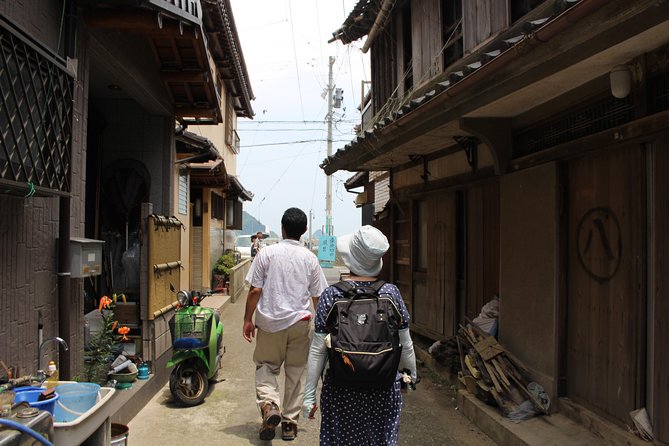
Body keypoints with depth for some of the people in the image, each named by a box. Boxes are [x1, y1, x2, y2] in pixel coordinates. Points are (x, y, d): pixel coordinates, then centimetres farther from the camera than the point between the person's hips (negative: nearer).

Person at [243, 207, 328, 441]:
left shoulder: (266, 253, -5)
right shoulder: (310, 258, 0)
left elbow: (255, 291, -6)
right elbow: (318, 296, 5)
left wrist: (248, 319, 4)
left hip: (270, 323, -1)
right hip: (300, 322, 1)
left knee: (265, 367, 13)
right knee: (296, 372, 12)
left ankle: (269, 405, -11)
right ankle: (290, 422, 19)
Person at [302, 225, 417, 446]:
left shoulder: (332, 295, -10)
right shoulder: (391, 293, -6)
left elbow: (318, 350, -8)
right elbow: (406, 344, 1)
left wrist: (309, 394, 0)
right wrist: (412, 375, 18)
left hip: (341, 389, -1)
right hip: (385, 388, 1)